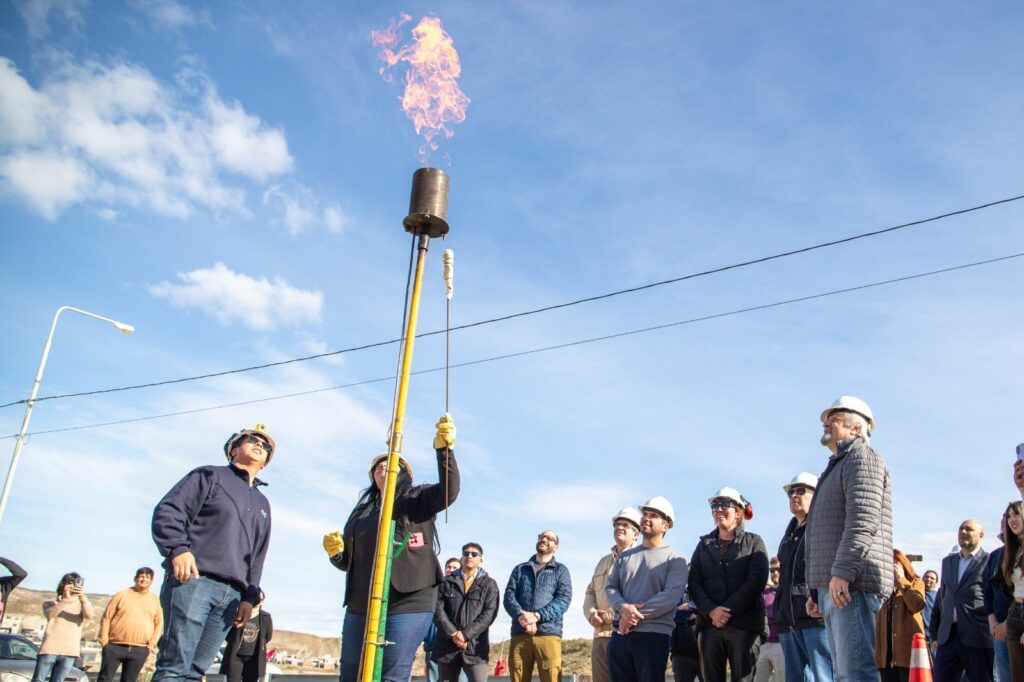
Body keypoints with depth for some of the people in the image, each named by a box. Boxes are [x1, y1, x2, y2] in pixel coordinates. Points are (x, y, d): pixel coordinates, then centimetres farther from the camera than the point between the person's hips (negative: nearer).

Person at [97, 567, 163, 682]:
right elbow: (106, 617, 2)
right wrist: (104, 640, -4)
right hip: (114, 646, -1)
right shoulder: (122, 594, 2)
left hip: (139, 650, 1)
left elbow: (159, 624, 11)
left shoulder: (155, 599, 8)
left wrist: (152, 644, 3)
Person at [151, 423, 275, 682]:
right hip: (192, 580, -5)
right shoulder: (211, 476, 11)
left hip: (231, 595, 5)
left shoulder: (262, 504, 27)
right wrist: (178, 548, -17)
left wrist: (250, 597, 12)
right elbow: (168, 510, -2)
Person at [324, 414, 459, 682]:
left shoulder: (417, 499, 4)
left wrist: (444, 448, -31)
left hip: (408, 604, -6)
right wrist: (336, 552, -1)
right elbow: (349, 561, 23)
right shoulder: (363, 510, 20)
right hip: (359, 607, 6)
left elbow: (449, 491, -17)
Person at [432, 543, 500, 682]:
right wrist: (453, 633, -12)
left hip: (475, 647, -2)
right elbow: (438, 609, 2)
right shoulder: (448, 582, 13)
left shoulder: (489, 584, 9)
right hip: (447, 646, 2)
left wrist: (466, 634, -13)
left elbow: (489, 613, -3)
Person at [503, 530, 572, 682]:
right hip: (519, 634, 2)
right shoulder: (520, 569, 20)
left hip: (548, 634, -2)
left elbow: (564, 599, -1)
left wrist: (537, 616, -15)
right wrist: (521, 615, -15)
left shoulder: (561, 570, 14)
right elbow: (508, 596, 7)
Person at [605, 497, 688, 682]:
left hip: (654, 635, -4)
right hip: (620, 635, 5)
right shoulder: (624, 556, 18)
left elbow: (672, 595, -12)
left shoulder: (674, 559, 2)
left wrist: (636, 615, -14)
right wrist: (624, 608, -13)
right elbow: (610, 587, 10)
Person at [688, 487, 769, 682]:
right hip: (709, 624, 3)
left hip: (745, 624, -3)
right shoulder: (704, 544, 18)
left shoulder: (753, 541, 10)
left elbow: (756, 580, -4)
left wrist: (728, 610, -12)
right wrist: (711, 611, -11)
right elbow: (693, 583, 7)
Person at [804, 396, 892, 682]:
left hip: (852, 583, -10)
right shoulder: (837, 466, 29)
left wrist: (842, 572, -25)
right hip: (833, 586, 10)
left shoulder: (862, 456, -1)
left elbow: (863, 519, -17)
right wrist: (816, 588, 26)